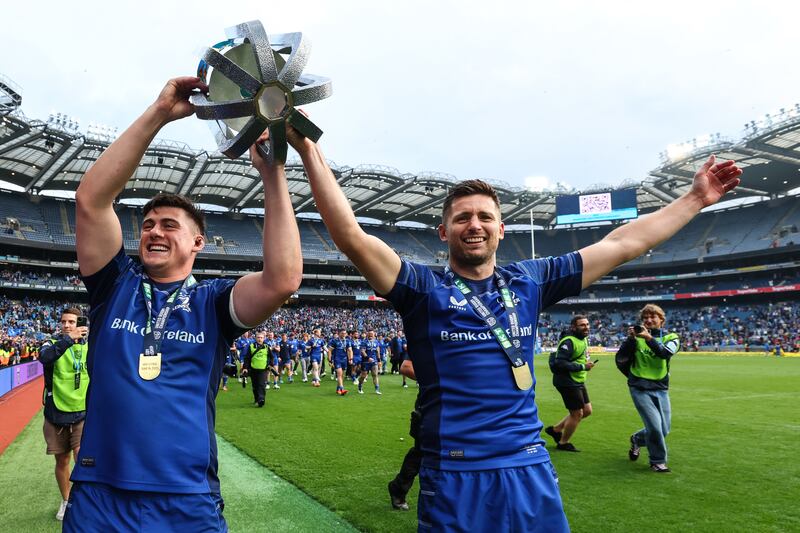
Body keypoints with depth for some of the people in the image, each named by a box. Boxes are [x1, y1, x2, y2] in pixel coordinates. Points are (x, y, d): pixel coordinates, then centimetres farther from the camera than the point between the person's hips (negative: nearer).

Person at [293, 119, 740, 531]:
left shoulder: (530, 282, 5)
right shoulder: (423, 289, -5)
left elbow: (624, 245, 10)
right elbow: (352, 237, -18)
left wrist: (695, 199, 13)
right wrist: (311, 152, -23)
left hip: (531, 470, 4)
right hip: (455, 478, -3)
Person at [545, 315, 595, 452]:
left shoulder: (583, 339, 11)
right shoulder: (569, 342, -21)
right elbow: (559, 363, -29)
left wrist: (586, 362, 6)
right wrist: (582, 367, -25)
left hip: (578, 382, 10)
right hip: (568, 383, -10)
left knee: (587, 410, 15)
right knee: (577, 414, 0)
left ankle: (556, 429, 26)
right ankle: (563, 443, 21)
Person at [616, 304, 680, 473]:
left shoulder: (671, 337, 2)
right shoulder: (637, 336, 0)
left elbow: (666, 353, -20)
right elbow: (620, 357, -8)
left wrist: (649, 338, -33)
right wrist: (630, 338, -20)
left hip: (660, 389, 3)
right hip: (640, 388, -3)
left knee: (663, 430, 8)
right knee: (655, 426, -13)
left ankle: (637, 439, 37)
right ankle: (658, 461, 11)